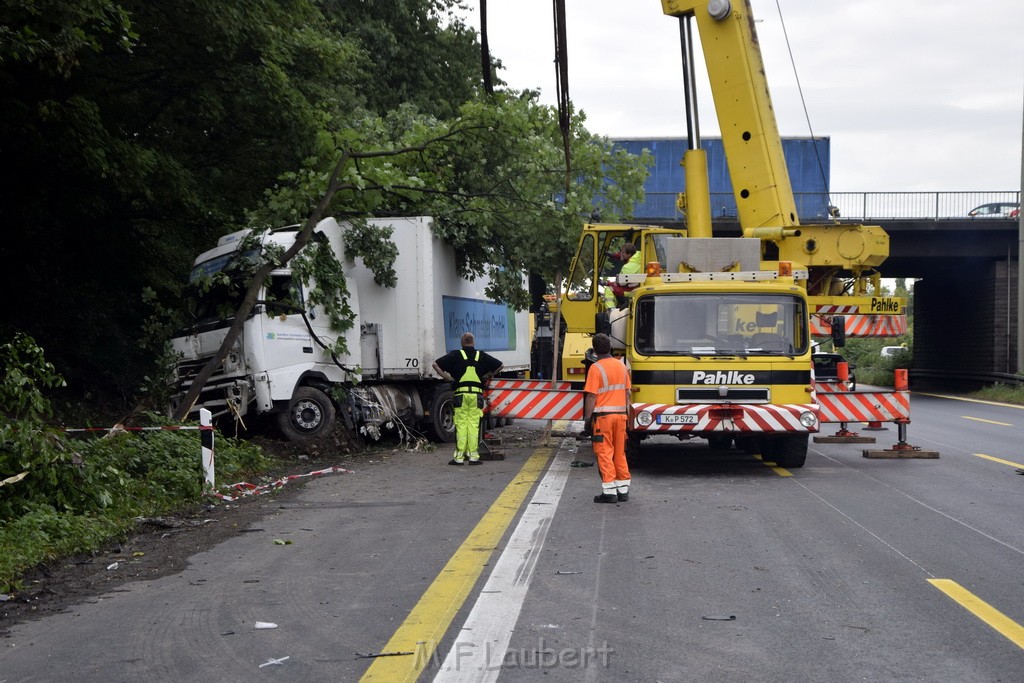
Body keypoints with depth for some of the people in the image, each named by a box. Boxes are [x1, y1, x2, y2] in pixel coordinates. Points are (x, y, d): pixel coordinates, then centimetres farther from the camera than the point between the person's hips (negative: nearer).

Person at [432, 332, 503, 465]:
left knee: (461, 425, 1)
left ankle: (459, 457, 1)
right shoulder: (481, 356, 9)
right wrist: (488, 376, 19)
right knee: (474, 425, 3)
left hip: (461, 393, -1)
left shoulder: (456, 355, 4)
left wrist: (447, 377, 6)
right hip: (477, 394, 1)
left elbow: (436, 364, 0)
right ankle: (473, 456, 1)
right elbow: (499, 365, 14)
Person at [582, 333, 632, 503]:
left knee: (604, 453, -1)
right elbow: (627, 392, 14)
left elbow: (591, 396, -13)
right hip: (621, 414, 6)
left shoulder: (596, 368, -10)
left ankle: (609, 492, -2)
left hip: (603, 415, -6)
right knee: (620, 453, 12)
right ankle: (623, 490, 16)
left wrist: (587, 419, -8)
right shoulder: (621, 365, 9)